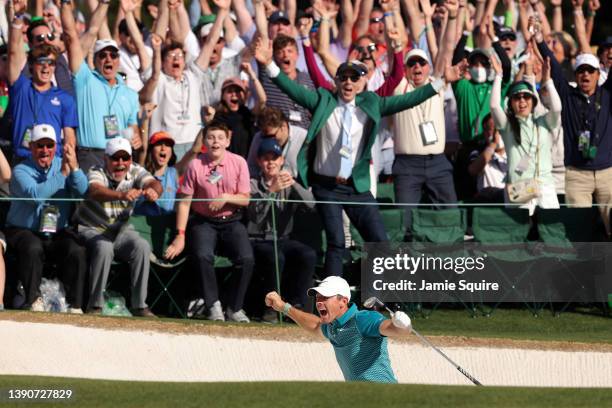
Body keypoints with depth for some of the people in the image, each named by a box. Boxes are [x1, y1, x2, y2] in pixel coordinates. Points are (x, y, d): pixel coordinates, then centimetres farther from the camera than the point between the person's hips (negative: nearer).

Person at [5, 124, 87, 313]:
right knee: (33, 249, -35)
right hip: (24, 231, -3)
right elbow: (34, 194, -24)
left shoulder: (63, 165, 8)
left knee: (77, 252, -25)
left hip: (58, 232, 3)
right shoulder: (21, 170, -3)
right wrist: (62, 175, -24)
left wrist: (74, 168, -24)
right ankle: (34, 300, -24)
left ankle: (75, 304, -19)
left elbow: (83, 191, -7)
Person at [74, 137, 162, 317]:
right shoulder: (96, 173, -13)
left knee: (142, 246, -24)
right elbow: (96, 191, -37)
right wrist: (122, 195, -57)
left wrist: (153, 190, -48)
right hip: (92, 229, -4)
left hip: (121, 230, 4)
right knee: (104, 248, -34)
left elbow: (154, 183, -20)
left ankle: (139, 305, -18)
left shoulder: (135, 172, 0)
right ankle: (95, 306, -25)